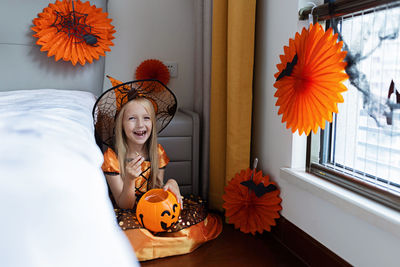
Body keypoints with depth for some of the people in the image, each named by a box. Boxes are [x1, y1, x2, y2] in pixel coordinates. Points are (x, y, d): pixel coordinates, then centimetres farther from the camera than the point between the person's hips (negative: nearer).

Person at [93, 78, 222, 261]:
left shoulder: (157, 152, -4)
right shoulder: (112, 157, -16)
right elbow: (124, 205, -16)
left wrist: (171, 184, -21)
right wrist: (129, 180, -37)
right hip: (126, 212, -4)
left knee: (197, 207, -14)